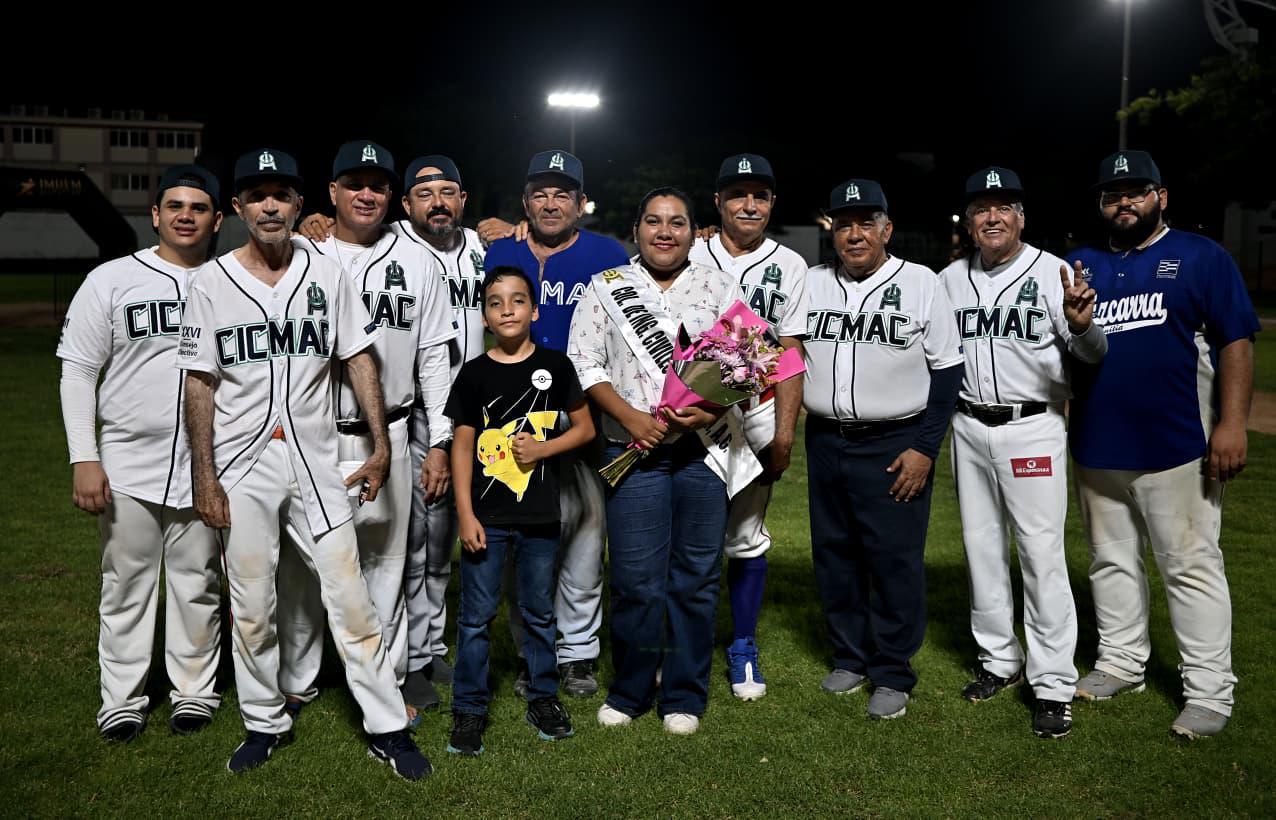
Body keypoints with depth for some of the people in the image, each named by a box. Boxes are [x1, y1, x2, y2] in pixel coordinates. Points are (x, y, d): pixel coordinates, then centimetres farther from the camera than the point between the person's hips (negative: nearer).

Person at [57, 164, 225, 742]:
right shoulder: (112, 281, 1)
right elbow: (78, 371, 1)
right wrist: (84, 460, -7)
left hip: (207, 465, 1)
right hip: (128, 461, 0)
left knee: (198, 584, 10)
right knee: (127, 584, 9)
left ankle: (195, 691, 24)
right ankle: (122, 700, 22)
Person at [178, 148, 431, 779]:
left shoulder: (326, 275, 3)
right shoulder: (211, 283, 0)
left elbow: (359, 359, 5)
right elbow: (200, 384, 0)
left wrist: (380, 444, -3)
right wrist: (205, 479, -5)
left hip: (315, 461, 0)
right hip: (241, 466, 0)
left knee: (349, 596, 0)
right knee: (250, 604, 9)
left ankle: (388, 727, 9)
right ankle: (265, 723, 27)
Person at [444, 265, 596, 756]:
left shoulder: (555, 366, 1)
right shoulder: (474, 374, -1)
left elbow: (585, 427, 7)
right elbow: (462, 445, 0)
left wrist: (544, 448, -11)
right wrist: (465, 514, -5)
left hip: (540, 515, 1)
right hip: (486, 516, -1)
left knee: (539, 612, 13)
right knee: (477, 616, 5)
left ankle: (543, 697, 28)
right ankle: (469, 707, 16)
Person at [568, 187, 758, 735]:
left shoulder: (719, 288, 11)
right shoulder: (604, 289, 9)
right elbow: (584, 362, 2)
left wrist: (714, 408, -14)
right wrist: (631, 417, -11)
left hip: (704, 451, 1)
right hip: (635, 450, -1)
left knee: (696, 576, 5)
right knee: (636, 580, 0)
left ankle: (685, 696, 19)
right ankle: (630, 692, 19)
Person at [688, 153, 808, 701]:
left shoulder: (788, 266, 4)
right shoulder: (690, 258, 5)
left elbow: (788, 354, 1)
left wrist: (785, 432, -4)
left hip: (756, 414, 0)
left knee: (746, 537, 6)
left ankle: (743, 649, 20)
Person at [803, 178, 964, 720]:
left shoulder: (921, 284, -4)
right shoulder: (810, 284, 6)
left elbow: (946, 369, -4)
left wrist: (925, 447, -9)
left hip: (895, 445, -4)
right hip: (824, 441, 4)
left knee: (895, 559, -3)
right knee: (833, 554, 11)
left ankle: (893, 675, 11)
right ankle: (850, 658, 27)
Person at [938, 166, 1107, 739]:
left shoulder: (1052, 272, -5)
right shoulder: (948, 281, 8)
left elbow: (1093, 353, -9)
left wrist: (1082, 325, -31)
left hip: (1033, 427, -4)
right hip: (970, 428, 5)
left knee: (1042, 553, -6)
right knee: (982, 548, 12)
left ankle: (1053, 686, 2)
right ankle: (999, 660, 27)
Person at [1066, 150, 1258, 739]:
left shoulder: (1200, 258, 0)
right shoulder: (1079, 266, 12)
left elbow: (1236, 343, -5)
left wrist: (1232, 424, -14)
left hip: (1177, 447, -5)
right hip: (1096, 447, 5)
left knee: (1192, 568, 0)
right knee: (1112, 563, 15)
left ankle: (1209, 691, 9)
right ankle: (1121, 663, 30)